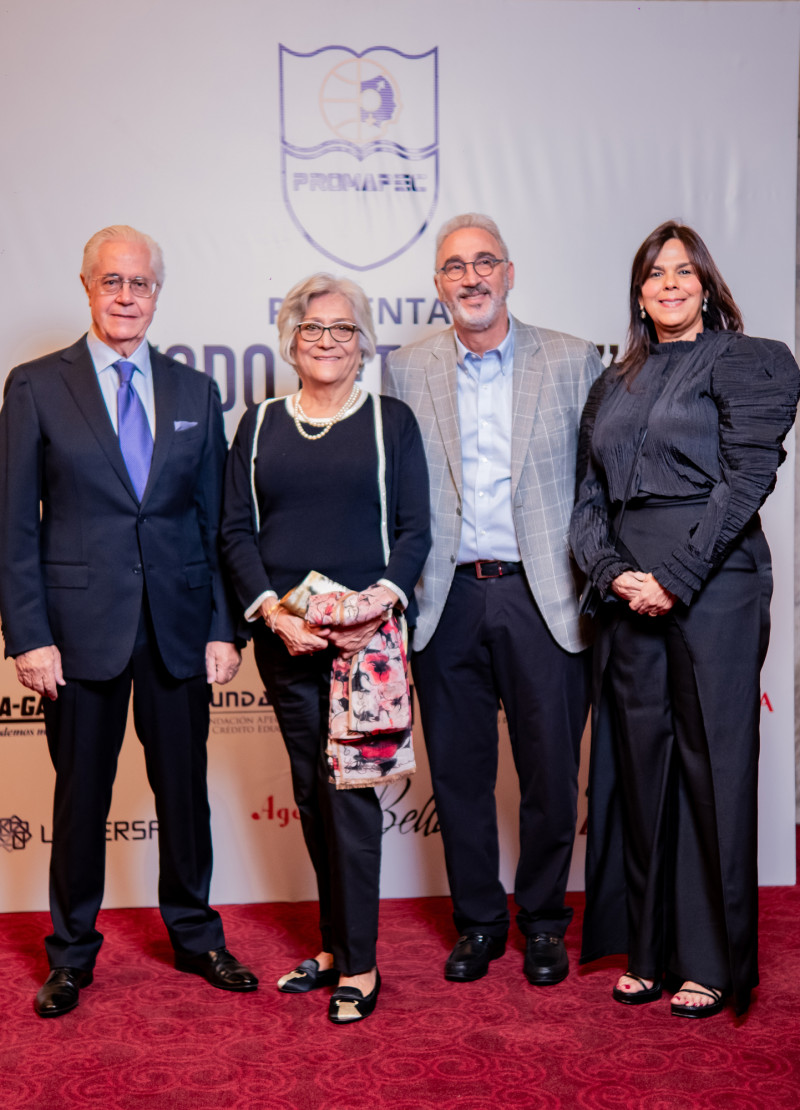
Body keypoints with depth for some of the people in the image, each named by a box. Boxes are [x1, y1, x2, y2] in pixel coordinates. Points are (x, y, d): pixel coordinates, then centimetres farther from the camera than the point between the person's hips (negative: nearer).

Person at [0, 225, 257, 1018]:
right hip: (80, 626, -2)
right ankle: (71, 955, 26)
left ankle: (195, 937, 31)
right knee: (81, 795, 8)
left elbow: (214, 520, 7)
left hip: (178, 626, 3)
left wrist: (223, 627, 1)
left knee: (184, 788, 12)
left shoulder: (195, 393, 8)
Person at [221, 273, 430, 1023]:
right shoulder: (259, 426, 11)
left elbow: (415, 530, 0)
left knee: (351, 787, -5)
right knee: (311, 791, 10)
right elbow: (236, 532, 6)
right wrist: (273, 610, -10)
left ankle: (358, 965, 4)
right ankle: (336, 945, 23)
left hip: (366, 634, -3)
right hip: (284, 638, 3)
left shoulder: (391, 422, 5)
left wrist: (380, 602, -16)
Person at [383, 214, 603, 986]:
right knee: (458, 772, 9)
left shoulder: (571, 362, 4)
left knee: (550, 771, 6)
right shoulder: (405, 372, 7)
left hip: (542, 597, -1)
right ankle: (478, 921, 27)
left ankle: (543, 920, 26)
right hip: (446, 602, 1)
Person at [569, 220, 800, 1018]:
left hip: (712, 584, -5)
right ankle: (648, 950, 18)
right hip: (627, 594, 5)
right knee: (640, 767, 7)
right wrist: (614, 574, -5)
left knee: (712, 767, -1)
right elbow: (589, 497, 12)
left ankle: (712, 961, 10)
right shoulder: (613, 384, 18)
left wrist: (675, 578, -14)